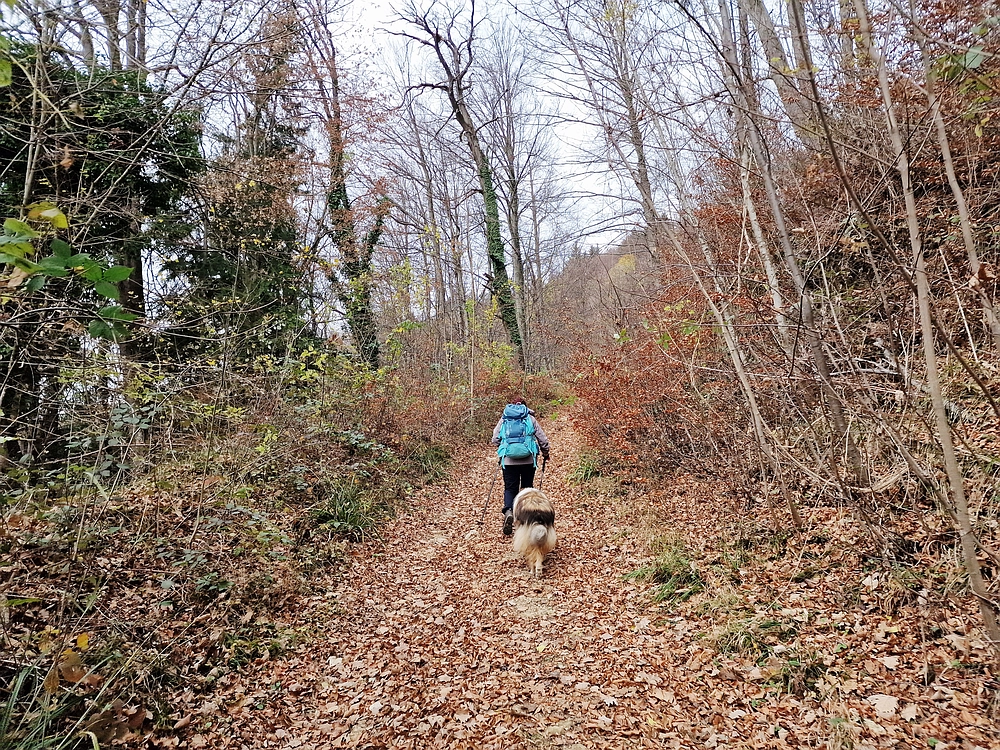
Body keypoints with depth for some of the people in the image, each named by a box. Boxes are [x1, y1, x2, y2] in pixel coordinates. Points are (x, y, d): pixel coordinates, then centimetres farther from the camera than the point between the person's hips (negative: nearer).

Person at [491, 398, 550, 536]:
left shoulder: (504, 419, 7)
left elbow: (495, 439, 7)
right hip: (528, 460, 0)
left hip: (509, 460, 0)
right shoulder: (530, 418, 5)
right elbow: (542, 438, 4)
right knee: (528, 487, 18)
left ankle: (508, 512, -21)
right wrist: (545, 452, 21)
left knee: (510, 488, 4)